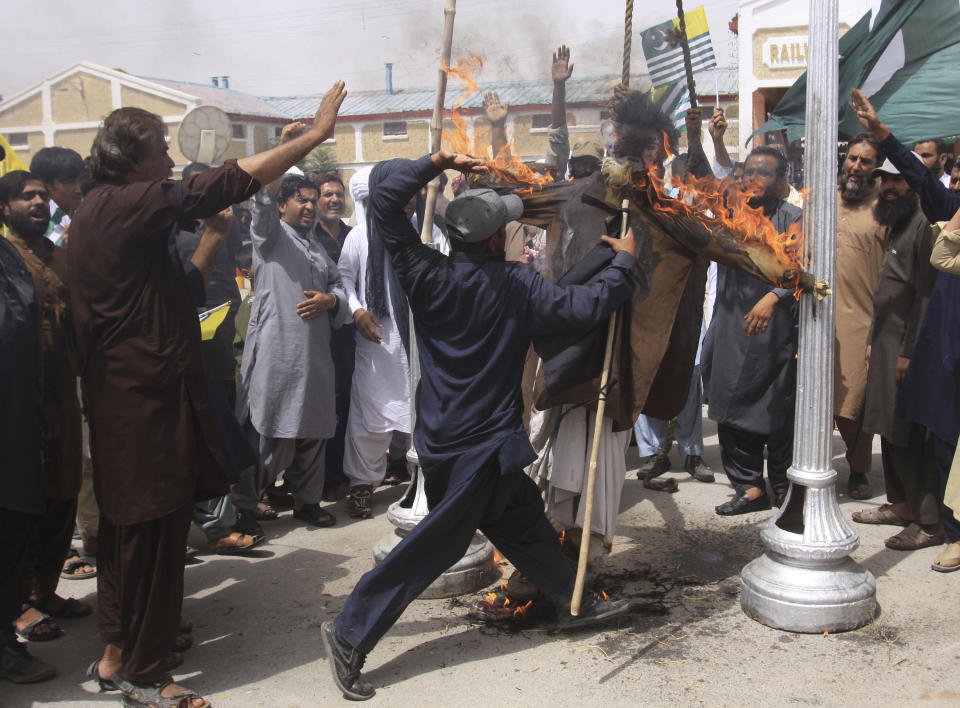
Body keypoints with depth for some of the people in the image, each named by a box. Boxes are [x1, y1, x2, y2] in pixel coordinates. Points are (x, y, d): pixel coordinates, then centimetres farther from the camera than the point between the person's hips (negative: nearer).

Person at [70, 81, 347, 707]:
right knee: (155, 527, -2)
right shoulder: (127, 205, -16)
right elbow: (227, 183, -18)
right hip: (148, 393, -10)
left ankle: (118, 650, 30)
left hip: (120, 390, 10)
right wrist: (315, 134, -14)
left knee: (130, 524, 17)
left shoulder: (95, 212, 14)